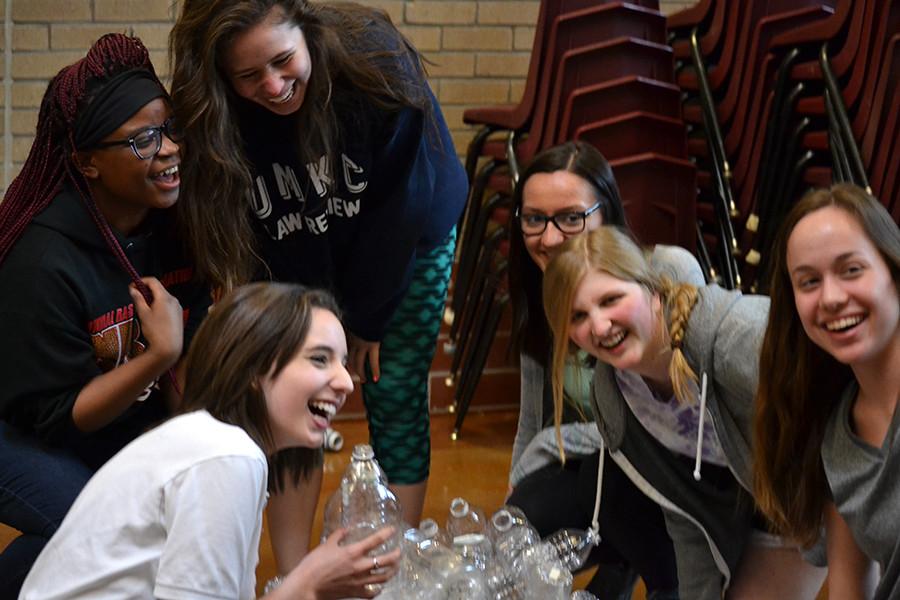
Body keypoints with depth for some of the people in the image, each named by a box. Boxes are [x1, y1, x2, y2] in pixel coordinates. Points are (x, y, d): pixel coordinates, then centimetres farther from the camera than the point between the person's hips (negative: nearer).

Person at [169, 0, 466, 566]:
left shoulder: (375, 59, -33)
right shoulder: (218, 117, -27)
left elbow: (402, 207, -23)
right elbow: (255, 240, -15)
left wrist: (369, 317, -16)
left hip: (408, 244, -1)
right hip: (298, 262, 2)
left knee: (395, 396, -3)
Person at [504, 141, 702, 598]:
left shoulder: (671, 272, -21)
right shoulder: (540, 296, -1)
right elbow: (534, 422, 8)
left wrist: (549, 447, -18)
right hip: (589, 466, 5)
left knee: (608, 470, -35)